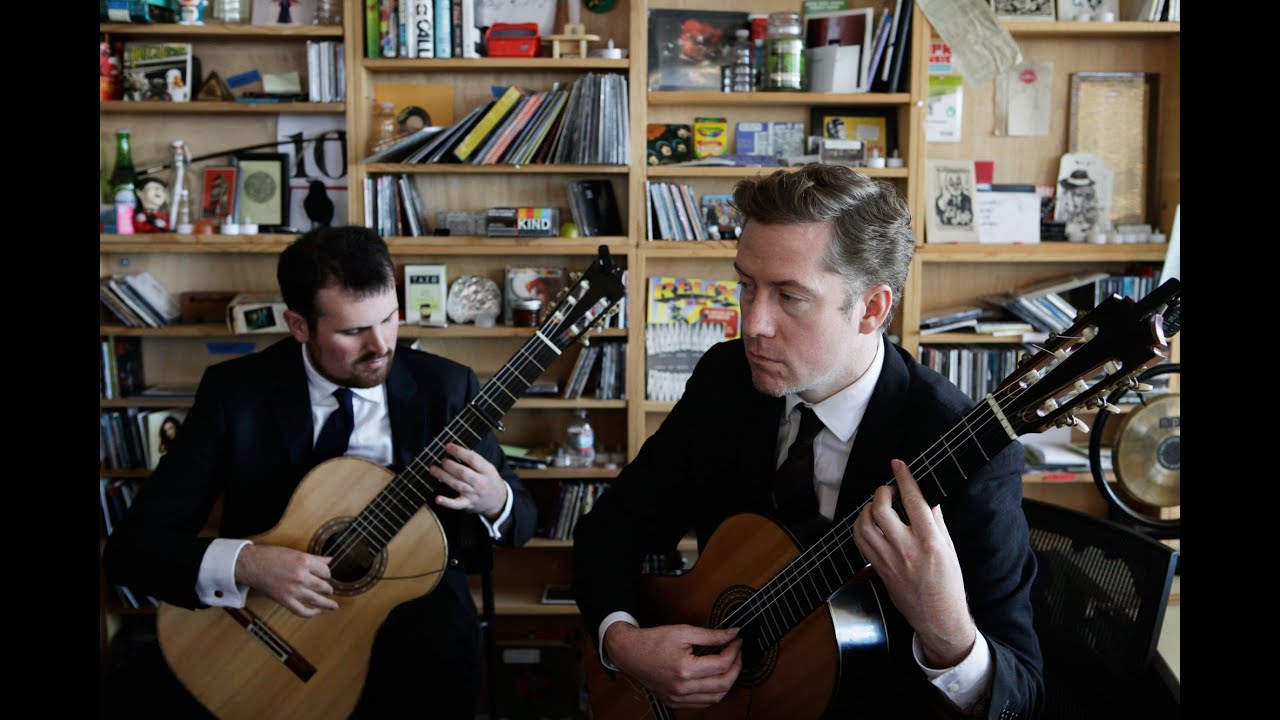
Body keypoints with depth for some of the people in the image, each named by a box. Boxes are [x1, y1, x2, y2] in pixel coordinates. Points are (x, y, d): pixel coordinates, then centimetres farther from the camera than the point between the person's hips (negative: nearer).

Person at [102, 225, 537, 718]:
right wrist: (244, 563, -27)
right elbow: (132, 544, -8)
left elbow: (520, 515, 6)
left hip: (409, 600, 0)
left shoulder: (445, 387, -4)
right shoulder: (234, 391, -8)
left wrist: (494, 500, -19)